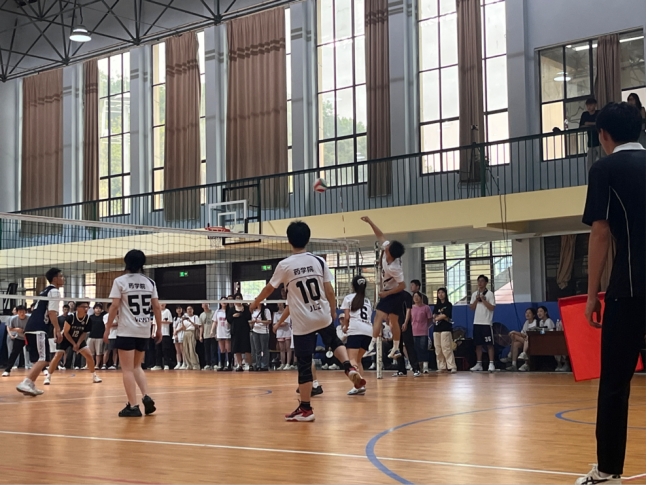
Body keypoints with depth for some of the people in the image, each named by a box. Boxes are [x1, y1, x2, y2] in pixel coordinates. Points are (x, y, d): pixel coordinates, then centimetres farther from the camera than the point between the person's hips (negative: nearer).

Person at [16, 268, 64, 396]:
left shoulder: (45, 291, 26)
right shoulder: (54, 291, -3)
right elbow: (51, 312, -13)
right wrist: (58, 330, -13)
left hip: (31, 328, 10)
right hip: (38, 329, -10)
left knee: (40, 359, 16)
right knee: (44, 359, -12)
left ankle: (30, 386, 12)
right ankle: (25, 383, -23)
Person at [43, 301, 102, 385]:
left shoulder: (88, 318, -17)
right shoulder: (70, 317, -29)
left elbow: (85, 332, -8)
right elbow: (65, 332, -21)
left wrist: (78, 343, -20)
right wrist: (74, 344, -22)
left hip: (78, 339, 4)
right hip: (66, 338, -4)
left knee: (89, 355, -7)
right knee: (58, 356, -15)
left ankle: (94, 375, 7)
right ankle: (48, 376, -5)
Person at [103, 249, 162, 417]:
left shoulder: (120, 281, -3)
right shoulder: (150, 282, 7)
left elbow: (115, 306, -8)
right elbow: (157, 307, 6)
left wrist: (107, 328, -1)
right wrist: (159, 329, 14)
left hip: (126, 331, -4)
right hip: (144, 331, 4)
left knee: (127, 369, 1)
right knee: (136, 366, 19)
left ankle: (133, 406, -3)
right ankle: (146, 397, 1)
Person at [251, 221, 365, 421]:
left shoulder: (285, 265, -7)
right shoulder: (319, 261, -1)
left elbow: (269, 289, 7)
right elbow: (330, 291, 2)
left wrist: (256, 302, 25)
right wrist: (334, 312, 17)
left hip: (302, 322, -3)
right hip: (323, 316, 3)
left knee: (304, 365, 2)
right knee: (335, 343, 30)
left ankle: (305, 409, 7)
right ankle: (350, 368, 3)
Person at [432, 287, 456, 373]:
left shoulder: (448, 305, 3)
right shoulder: (436, 306, 17)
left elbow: (445, 316, -7)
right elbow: (434, 318, 6)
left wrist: (438, 317, 4)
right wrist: (443, 317, -8)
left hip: (446, 329, -5)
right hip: (437, 328, 5)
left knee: (446, 348, -15)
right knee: (438, 349, 2)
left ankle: (452, 367, -18)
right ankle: (441, 367, 6)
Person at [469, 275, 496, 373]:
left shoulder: (490, 294, -3)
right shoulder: (474, 294, 11)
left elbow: (492, 308, -9)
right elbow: (472, 308, 8)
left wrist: (483, 300, -13)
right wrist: (477, 299, -6)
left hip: (486, 323, -5)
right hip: (477, 322, 5)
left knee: (489, 344, -4)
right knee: (478, 344, 7)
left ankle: (491, 364, -4)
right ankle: (479, 364, 12)